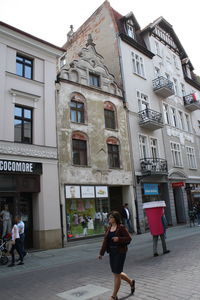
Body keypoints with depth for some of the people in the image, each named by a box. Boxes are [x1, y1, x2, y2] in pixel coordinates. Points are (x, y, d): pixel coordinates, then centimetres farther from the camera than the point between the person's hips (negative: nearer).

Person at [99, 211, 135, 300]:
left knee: (117, 274, 0)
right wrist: (101, 253, 0)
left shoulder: (121, 227, -12)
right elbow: (105, 241, 4)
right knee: (116, 273, 17)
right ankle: (131, 282, 42)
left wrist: (119, 239, -25)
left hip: (120, 252, -7)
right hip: (112, 252, 7)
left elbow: (129, 238, -12)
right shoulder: (109, 228, 5)